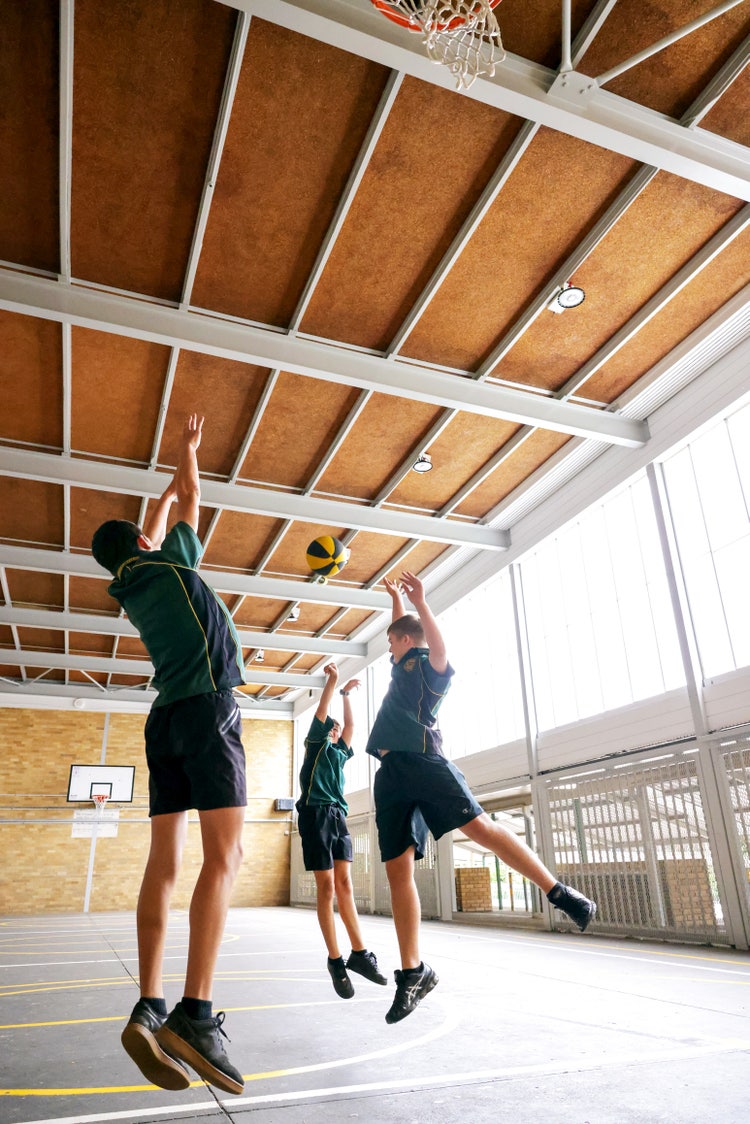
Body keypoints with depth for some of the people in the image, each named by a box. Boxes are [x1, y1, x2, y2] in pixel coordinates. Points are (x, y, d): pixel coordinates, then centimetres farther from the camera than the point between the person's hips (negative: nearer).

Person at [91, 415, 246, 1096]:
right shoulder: (170, 563, 5)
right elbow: (192, 500, 19)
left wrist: (171, 483, 51)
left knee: (165, 861, 2)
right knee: (225, 854, -13)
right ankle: (197, 1012, -21)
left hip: (165, 720, 8)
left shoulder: (131, 588, 19)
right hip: (208, 708, -7)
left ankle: (150, 1009, -3)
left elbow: (147, 537, 38)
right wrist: (189, 451, 37)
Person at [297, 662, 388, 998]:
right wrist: (332, 680, 2)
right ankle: (335, 961, 0)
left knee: (345, 886, 3)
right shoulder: (316, 745, 9)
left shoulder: (340, 754, 24)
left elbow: (350, 724, 26)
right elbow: (321, 711, 1)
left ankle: (359, 953, 4)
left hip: (338, 817, 6)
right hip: (316, 815, -6)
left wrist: (345, 694, 29)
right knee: (326, 888, -5)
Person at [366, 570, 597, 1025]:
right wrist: (396, 597, 50)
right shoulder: (403, 666, 29)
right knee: (398, 868, -2)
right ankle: (413, 971, 2)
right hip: (391, 771, 7)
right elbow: (402, 626, 47)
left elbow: (440, 648, -18)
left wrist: (420, 602, -23)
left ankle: (561, 893, -13)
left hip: (422, 759, -7)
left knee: (479, 825, -21)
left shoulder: (429, 664, 6)